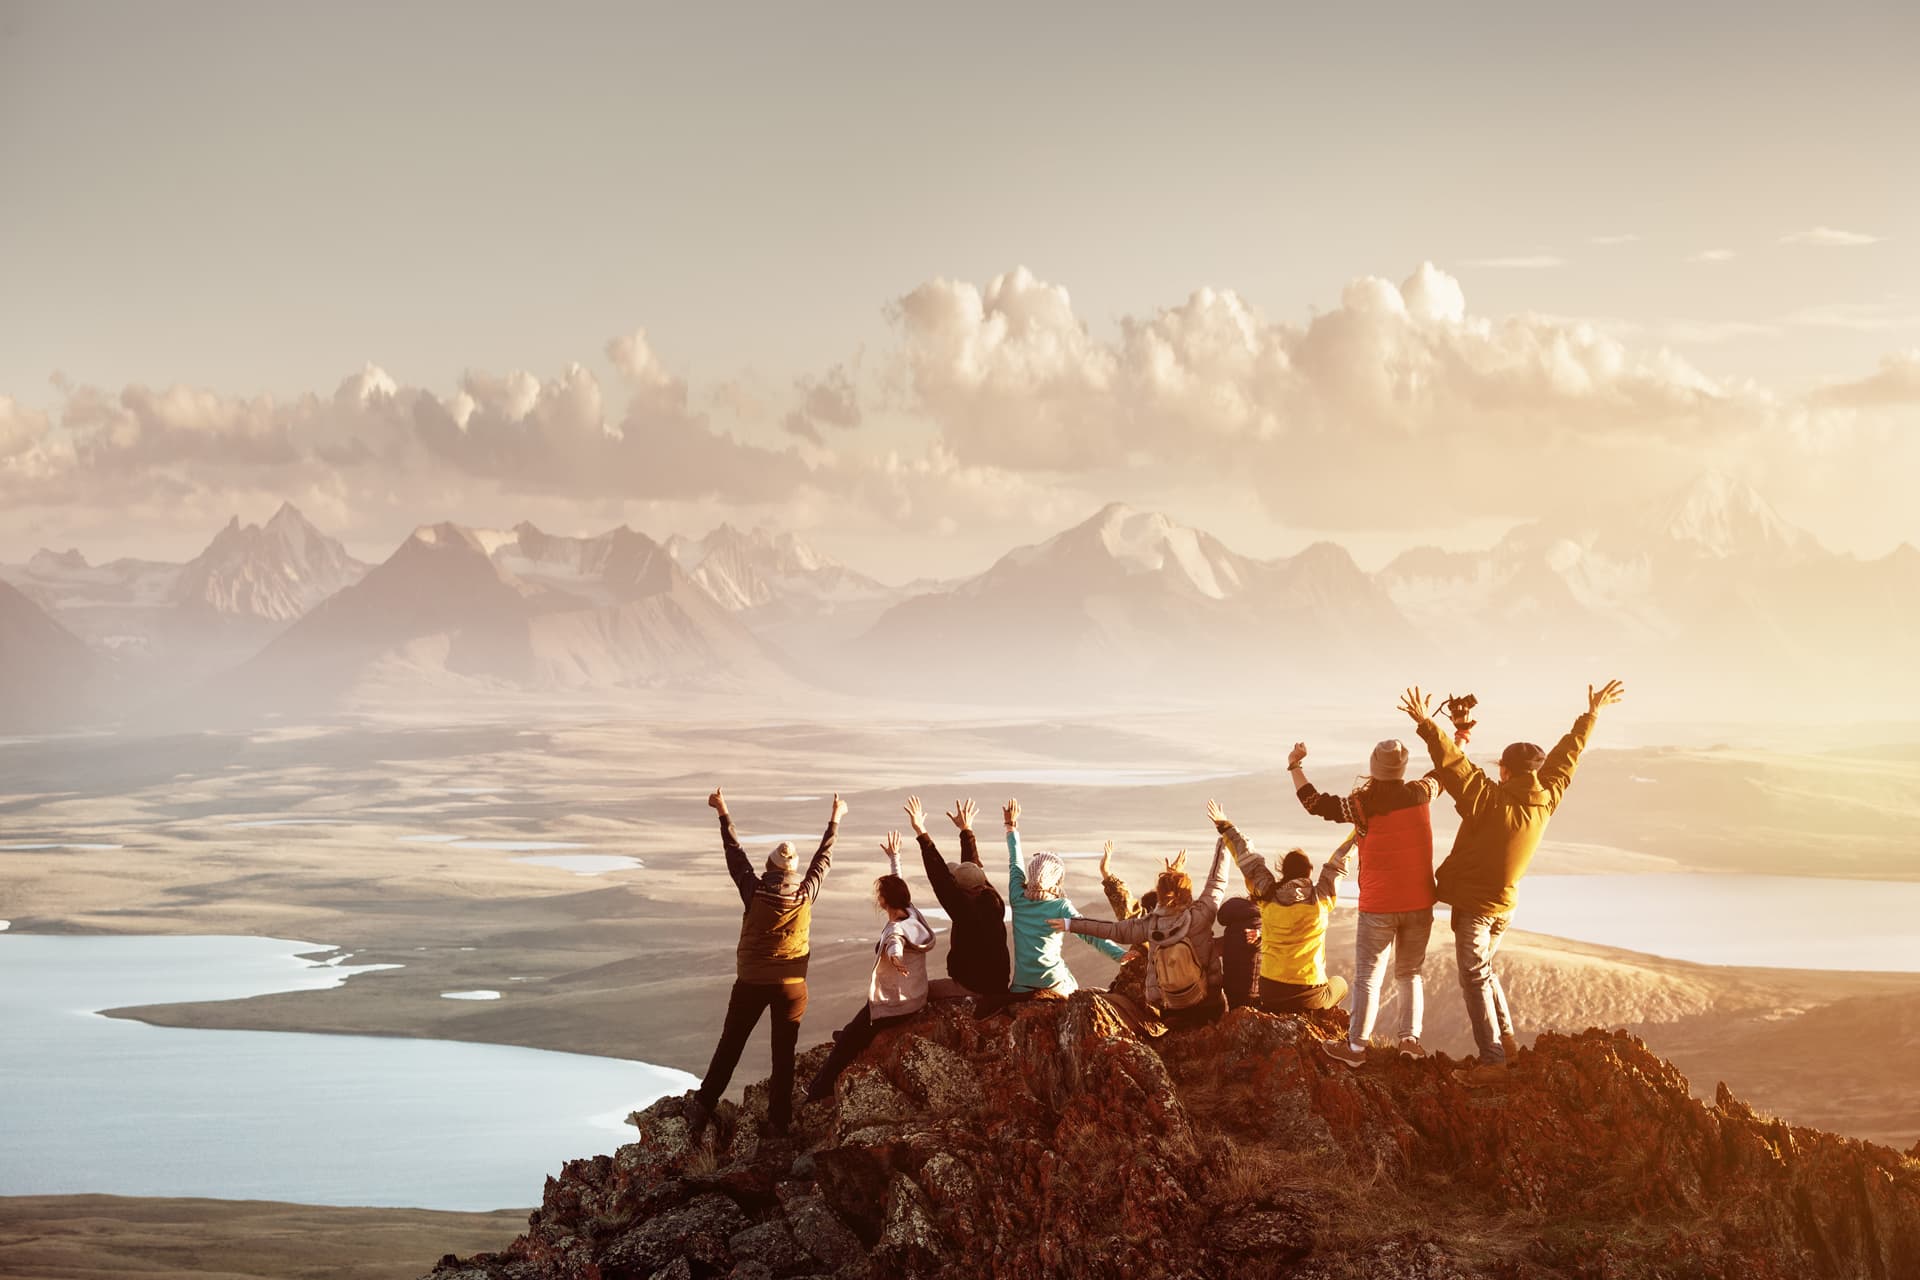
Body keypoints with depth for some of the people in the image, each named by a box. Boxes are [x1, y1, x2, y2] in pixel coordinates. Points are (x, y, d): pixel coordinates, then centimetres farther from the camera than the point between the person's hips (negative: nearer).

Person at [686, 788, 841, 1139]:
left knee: (728, 1049, 7)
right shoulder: (806, 896, -10)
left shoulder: (755, 893, -13)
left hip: (751, 983, -1)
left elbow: (736, 856, 0)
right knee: (784, 1055, 8)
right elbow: (823, 860, 6)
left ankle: (703, 1109, 5)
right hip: (791, 986, 1)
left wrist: (723, 813, 12)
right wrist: (835, 821, 20)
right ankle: (779, 1120, 12)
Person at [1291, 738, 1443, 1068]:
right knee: (1409, 974, 16)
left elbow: (1315, 803, -13)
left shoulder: (1364, 804, -14)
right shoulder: (1421, 794, -3)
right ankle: (1410, 1038, 5)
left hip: (1378, 907, -3)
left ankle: (1356, 1047, 3)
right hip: (1419, 904, 3)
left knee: (1368, 977, 3)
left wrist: (1295, 767, 0)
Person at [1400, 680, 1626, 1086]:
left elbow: (1453, 764, -30)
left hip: (1472, 905, -7)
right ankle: (1506, 1041, 25)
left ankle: (1492, 1060, -5)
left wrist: (1426, 725, -30)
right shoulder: (1546, 801, -5)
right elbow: (1567, 755, 7)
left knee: (1475, 979, -2)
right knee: (1484, 971, 25)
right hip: (1504, 904, 7)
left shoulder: (1490, 801, -23)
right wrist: (1592, 714, 18)